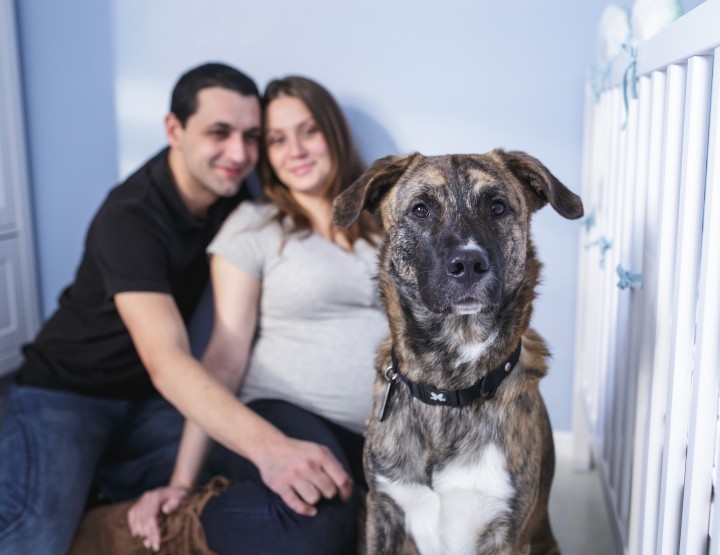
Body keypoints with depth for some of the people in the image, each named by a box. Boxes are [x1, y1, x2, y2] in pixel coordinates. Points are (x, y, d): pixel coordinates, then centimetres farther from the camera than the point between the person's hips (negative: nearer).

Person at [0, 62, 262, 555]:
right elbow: (166, 362, -38)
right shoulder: (129, 218, -27)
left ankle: (101, 473, 9)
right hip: (69, 391, -7)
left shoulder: (230, 196, -5)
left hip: (150, 399, 7)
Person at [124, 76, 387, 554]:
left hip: (384, 427, 4)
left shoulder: (380, 222, 15)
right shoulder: (252, 227, 4)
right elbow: (226, 354, -2)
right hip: (283, 419, -3)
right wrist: (182, 481, -7)